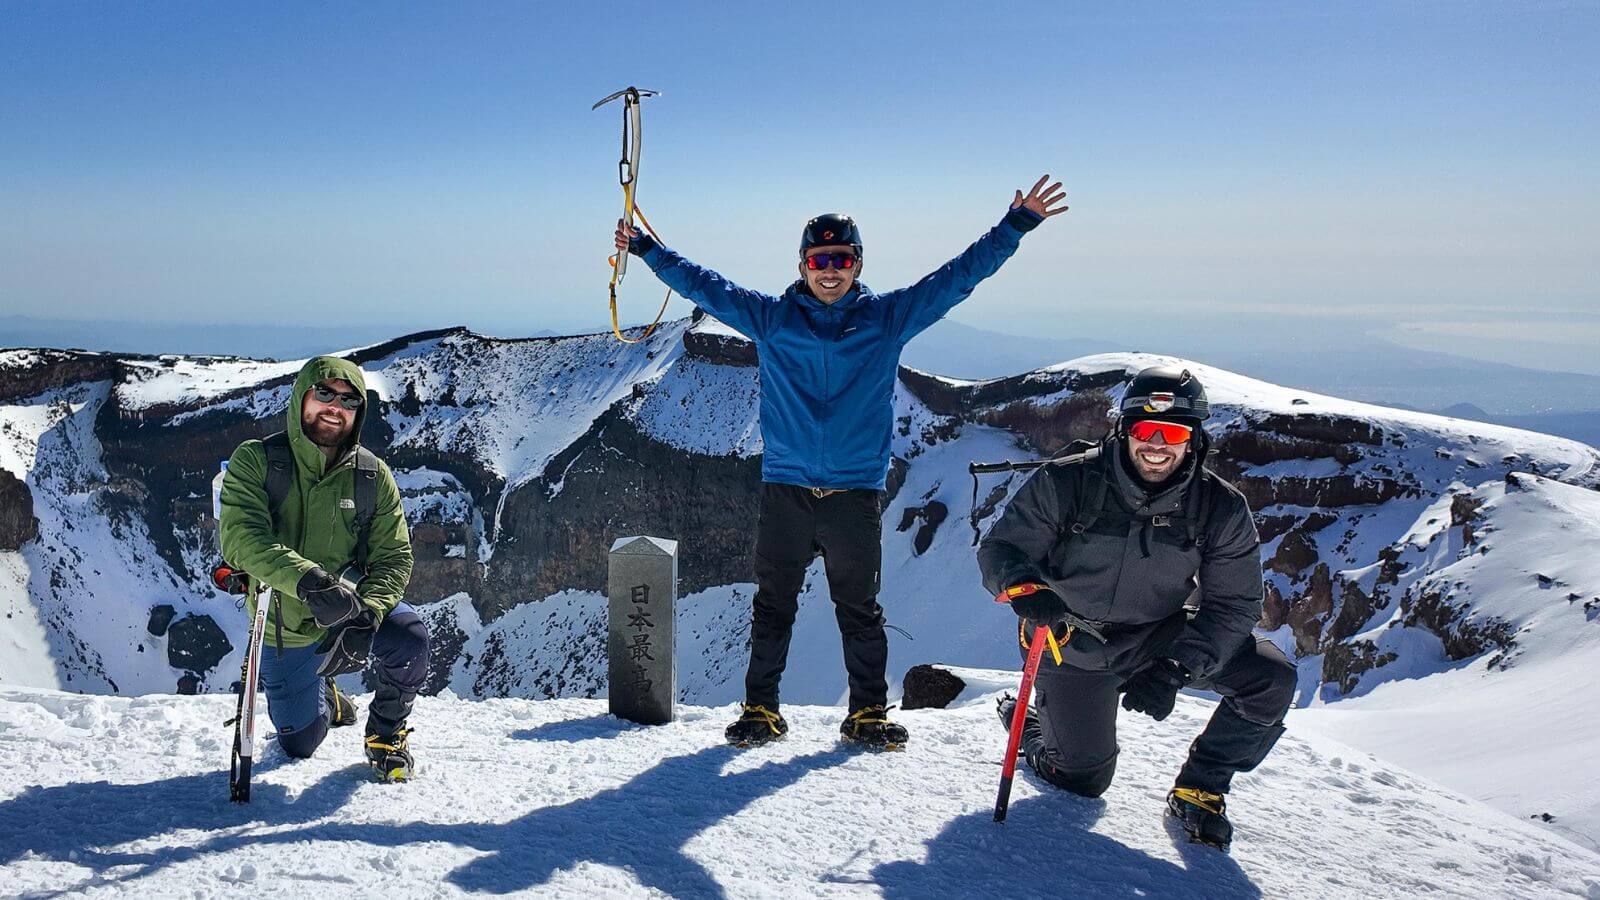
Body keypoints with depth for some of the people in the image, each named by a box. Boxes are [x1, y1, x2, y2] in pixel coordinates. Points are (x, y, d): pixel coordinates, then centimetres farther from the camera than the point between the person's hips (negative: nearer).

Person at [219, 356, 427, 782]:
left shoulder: (372, 475, -10)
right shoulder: (255, 461, -16)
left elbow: (393, 557, -12)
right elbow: (241, 538, -30)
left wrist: (366, 617, -32)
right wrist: (306, 579, -48)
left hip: (353, 607, 0)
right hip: (283, 626, 0)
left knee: (410, 636, -32)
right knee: (299, 745, 11)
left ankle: (385, 732, -2)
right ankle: (325, 699, 48)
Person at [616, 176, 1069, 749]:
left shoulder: (887, 317, 5)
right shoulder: (770, 318, 6)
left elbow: (957, 277, 6)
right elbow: (704, 286, 10)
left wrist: (1017, 224, 3)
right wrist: (647, 249, 7)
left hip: (857, 494, 0)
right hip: (785, 490, 0)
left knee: (860, 611, 10)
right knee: (773, 607, 9)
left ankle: (868, 714, 23)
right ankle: (760, 710, 21)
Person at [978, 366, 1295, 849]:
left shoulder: (1221, 508, -14)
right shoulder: (1066, 483, -21)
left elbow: (1233, 603, -11)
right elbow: (1000, 548, -17)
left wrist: (1175, 668, -25)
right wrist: (1024, 588, -41)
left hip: (1159, 639, 3)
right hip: (1072, 645, -2)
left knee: (1271, 678, -17)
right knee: (1082, 782, 2)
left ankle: (1199, 790, 5)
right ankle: (1024, 718, 34)